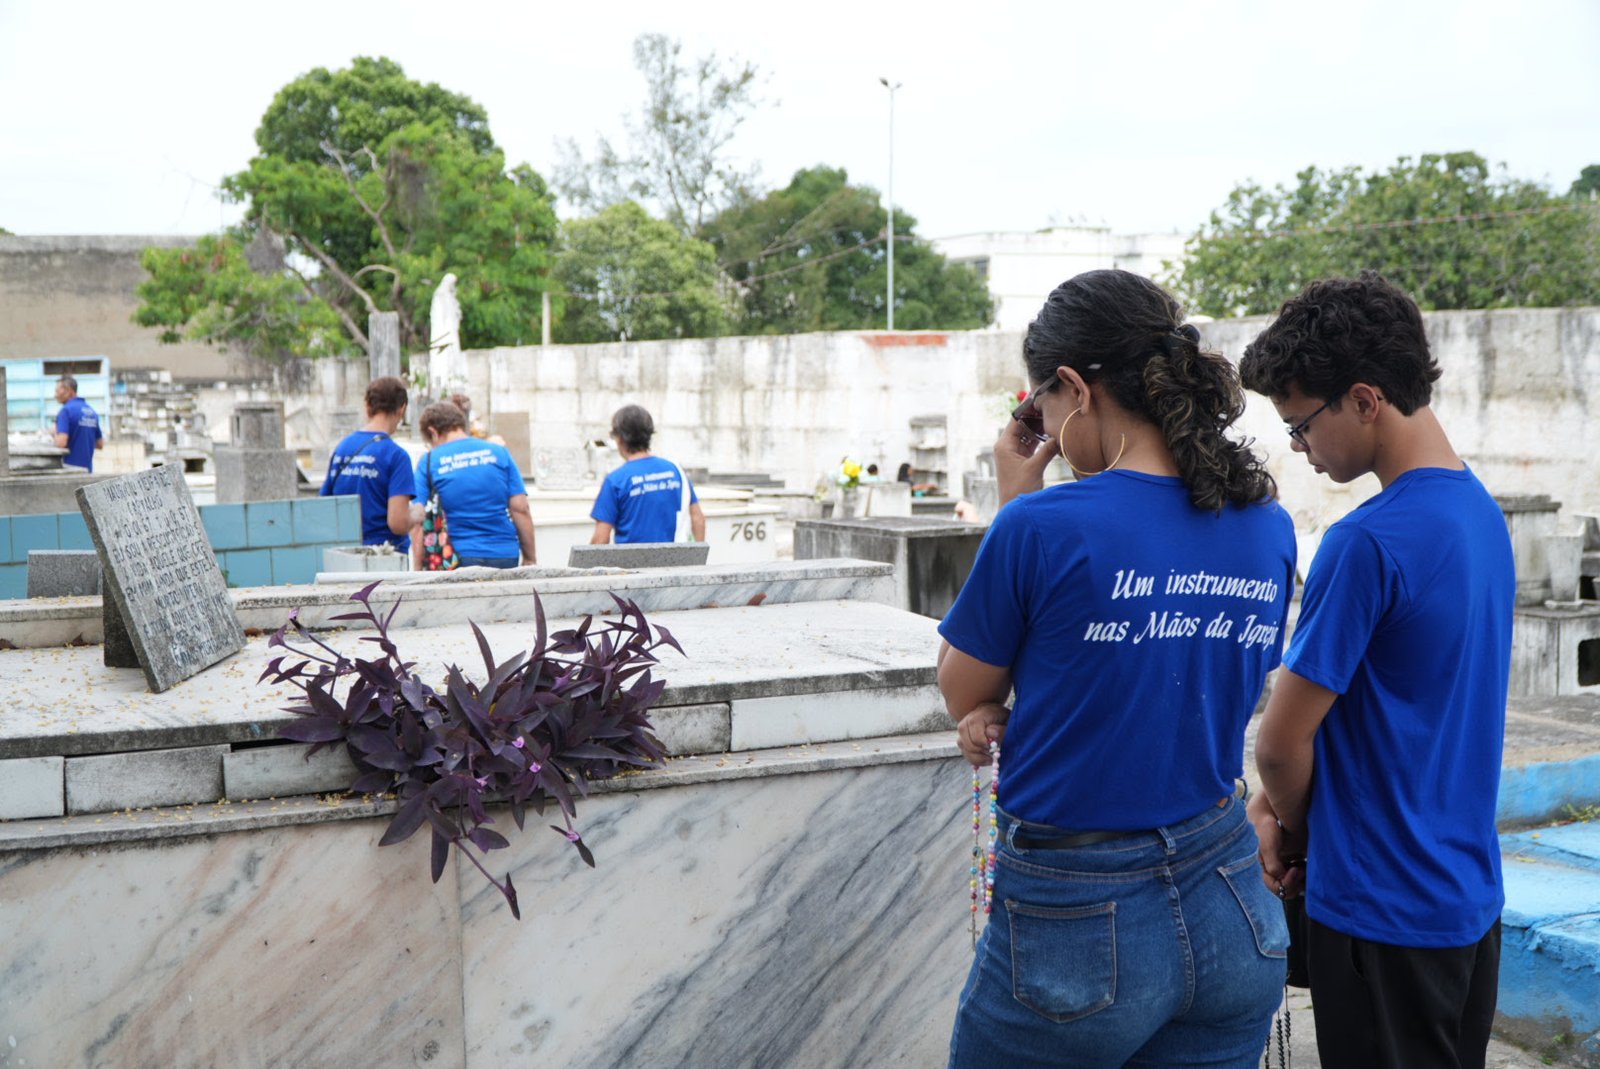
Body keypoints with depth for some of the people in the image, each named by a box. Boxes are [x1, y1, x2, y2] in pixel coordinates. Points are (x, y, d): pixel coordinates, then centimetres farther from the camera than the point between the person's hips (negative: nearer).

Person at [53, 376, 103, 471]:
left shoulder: (66, 410, -10)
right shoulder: (92, 412, 11)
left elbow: (61, 443, -19)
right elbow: (100, 444, 16)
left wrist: (55, 434, 1)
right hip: (87, 468, 7)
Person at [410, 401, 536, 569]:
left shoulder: (428, 461, 2)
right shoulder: (498, 452, 7)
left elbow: (418, 521, -4)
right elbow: (520, 509, 3)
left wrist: (418, 569, -1)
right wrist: (530, 559, 8)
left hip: (458, 557, -1)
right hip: (505, 557, 1)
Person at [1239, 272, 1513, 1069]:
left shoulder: (1366, 544, -23)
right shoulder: (1484, 515, 5)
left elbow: (1280, 743, -17)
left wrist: (1293, 831, 4)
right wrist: (1281, 805, 4)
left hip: (1384, 911, -8)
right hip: (1470, 898, 8)